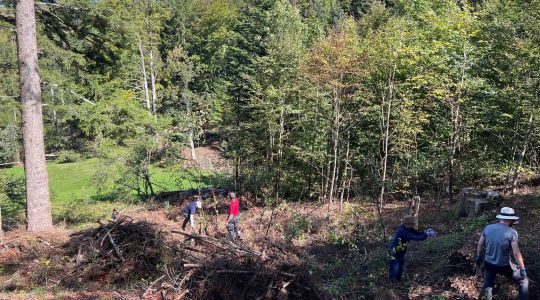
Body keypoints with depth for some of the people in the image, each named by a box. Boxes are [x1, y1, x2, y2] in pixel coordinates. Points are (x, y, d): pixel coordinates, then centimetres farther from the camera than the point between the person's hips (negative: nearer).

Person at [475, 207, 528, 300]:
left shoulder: (488, 227, -4)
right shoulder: (512, 232, -17)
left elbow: (480, 244, 6)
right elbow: (516, 253, -18)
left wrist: (478, 257, 21)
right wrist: (522, 269, -7)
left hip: (488, 264, 4)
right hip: (503, 267, -4)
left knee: (489, 284, 30)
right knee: (523, 280, 20)